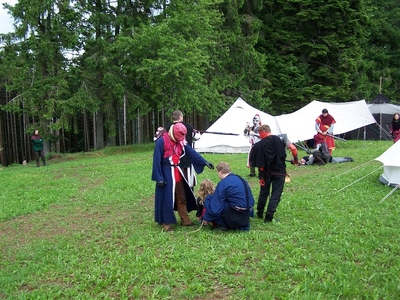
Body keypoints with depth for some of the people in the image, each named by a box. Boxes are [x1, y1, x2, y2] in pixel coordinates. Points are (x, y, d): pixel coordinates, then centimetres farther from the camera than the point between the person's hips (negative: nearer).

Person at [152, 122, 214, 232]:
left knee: (182, 197, 14)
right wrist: (158, 177, -18)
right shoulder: (162, 141, -16)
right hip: (166, 173, -7)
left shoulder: (180, 141, 4)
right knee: (166, 199, 0)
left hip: (177, 172, 7)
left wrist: (204, 162, -3)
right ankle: (166, 223, 11)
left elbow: (191, 152, 4)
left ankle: (185, 220, 25)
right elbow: (157, 160, -16)